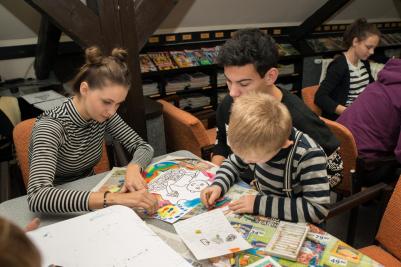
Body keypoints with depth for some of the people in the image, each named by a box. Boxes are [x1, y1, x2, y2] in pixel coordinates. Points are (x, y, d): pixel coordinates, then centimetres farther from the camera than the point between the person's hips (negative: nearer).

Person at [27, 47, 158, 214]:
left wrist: (133, 168, -27)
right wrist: (112, 198, -48)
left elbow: (144, 147, -5)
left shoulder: (103, 115, -9)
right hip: (58, 212, -4)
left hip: (88, 195, 4)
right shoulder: (50, 127, -25)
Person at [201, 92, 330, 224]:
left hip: (292, 227, -5)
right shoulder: (257, 141, -11)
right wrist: (218, 185, -13)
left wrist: (259, 204, -28)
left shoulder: (309, 155, -26)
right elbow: (233, 163, 5)